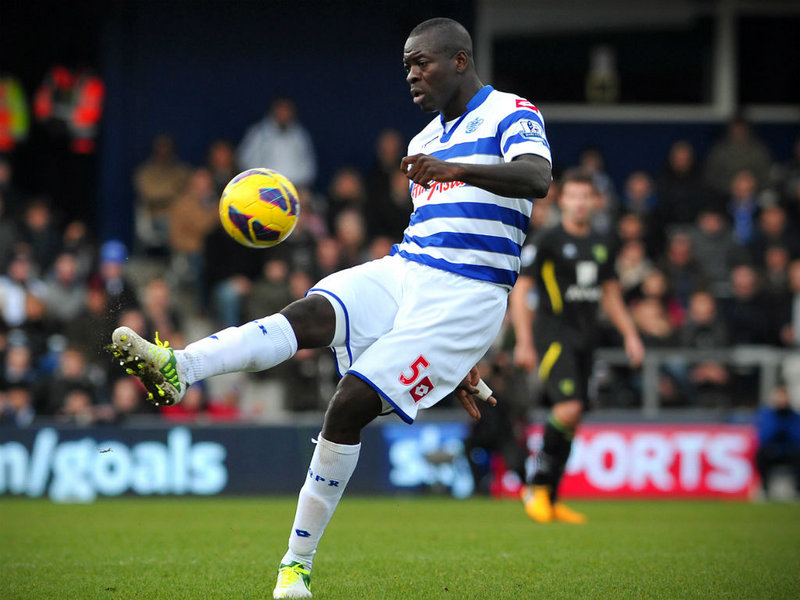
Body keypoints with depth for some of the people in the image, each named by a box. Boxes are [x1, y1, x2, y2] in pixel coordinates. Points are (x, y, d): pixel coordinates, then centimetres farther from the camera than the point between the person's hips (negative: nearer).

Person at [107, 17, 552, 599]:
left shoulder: (511, 115, 0)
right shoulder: (425, 141, 24)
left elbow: (538, 178, -22)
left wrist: (455, 170, -40)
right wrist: (451, 356, 29)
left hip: (464, 298, -6)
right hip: (401, 270, 6)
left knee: (349, 406, -17)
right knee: (309, 315, -24)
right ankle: (175, 368, -48)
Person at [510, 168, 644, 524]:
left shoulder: (601, 246, 13)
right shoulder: (547, 242, -6)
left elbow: (610, 294, 23)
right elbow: (519, 290, -8)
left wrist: (630, 334, 14)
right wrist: (524, 341, -15)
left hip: (585, 338, 6)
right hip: (553, 332, -6)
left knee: (571, 421, 5)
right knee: (568, 408, -22)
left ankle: (550, 500, 13)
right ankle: (537, 486, -8)